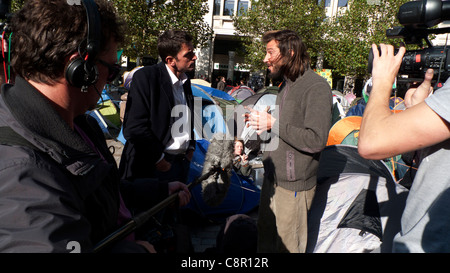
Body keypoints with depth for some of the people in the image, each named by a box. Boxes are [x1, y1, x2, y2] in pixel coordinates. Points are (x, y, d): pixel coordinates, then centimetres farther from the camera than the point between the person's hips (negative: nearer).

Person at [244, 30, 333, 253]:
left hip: (293, 185, -9)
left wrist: (273, 124, -21)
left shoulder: (316, 87, -17)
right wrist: (261, 121, 6)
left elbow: (316, 140, -24)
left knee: (288, 246, 5)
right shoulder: (288, 84, 13)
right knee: (265, 241, 20)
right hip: (273, 177, 9)